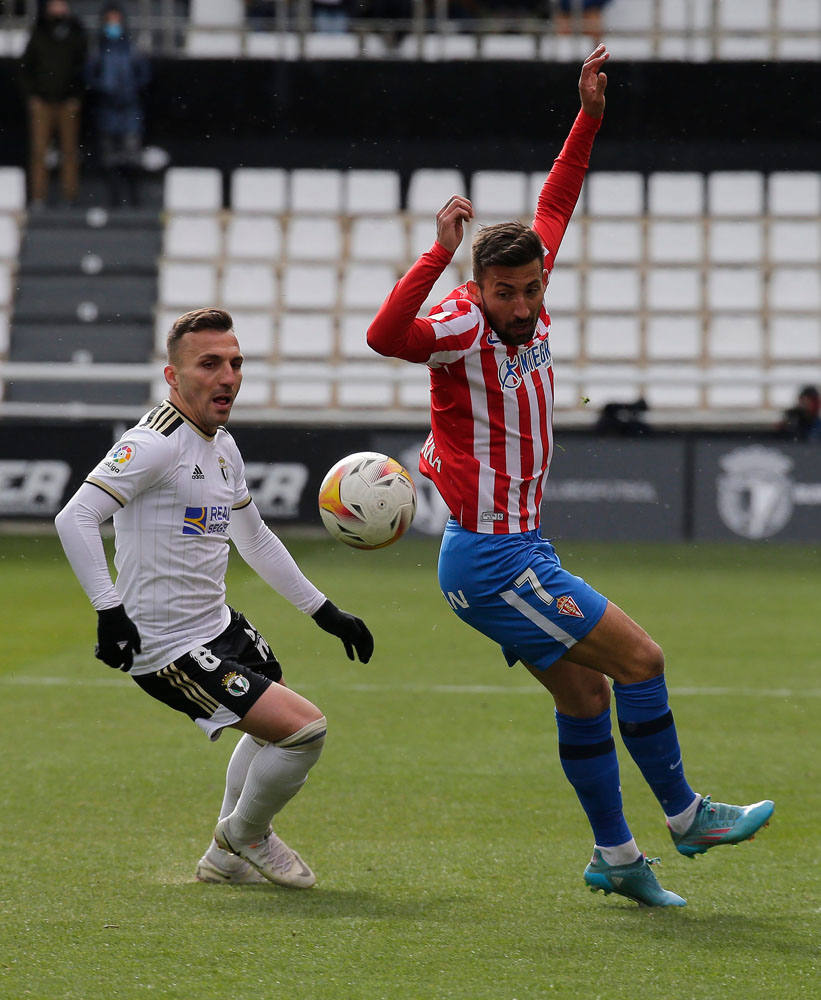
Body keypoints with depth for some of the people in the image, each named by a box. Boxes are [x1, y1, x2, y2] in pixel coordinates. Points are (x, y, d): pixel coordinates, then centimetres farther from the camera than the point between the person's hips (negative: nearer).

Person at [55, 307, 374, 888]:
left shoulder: (223, 447, 10)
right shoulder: (157, 443, -20)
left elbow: (255, 540, 24)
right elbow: (76, 518, -27)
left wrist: (324, 611, 24)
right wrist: (110, 612, -30)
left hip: (219, 625, 11)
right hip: (169, 651, -11)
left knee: (276, 727, 30)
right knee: (304, 729, -15)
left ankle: (227, 859, 46)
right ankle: (245, 836, 13)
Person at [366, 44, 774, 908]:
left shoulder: (528, 312, 2)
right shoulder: (462, 329, -20)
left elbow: (552, 212, 15)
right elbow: (386, 334, -41)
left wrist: (587, 120, 11)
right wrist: (440, 251, -47)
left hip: (517, 553, 8)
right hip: (491, 559, -8)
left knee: (585, 694, 13)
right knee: (638, 658, -4)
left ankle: (614, 856, 22)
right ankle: (685, 819, 10)